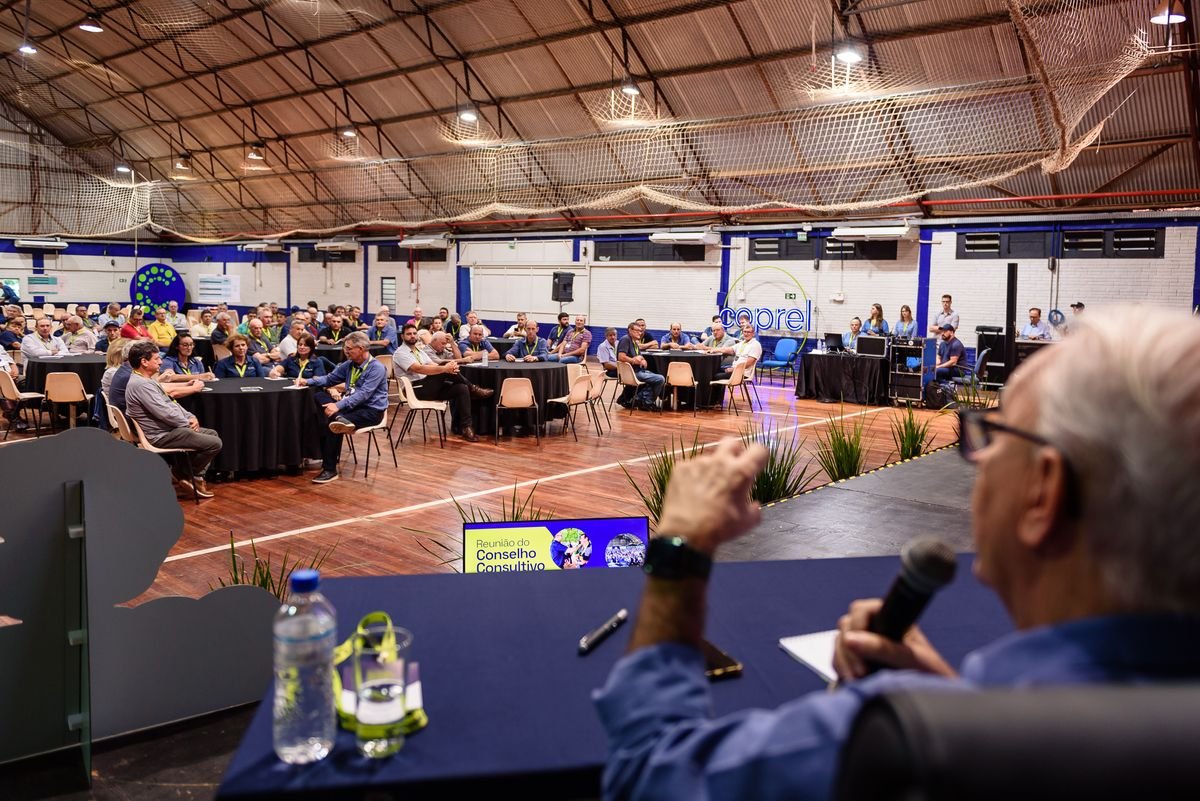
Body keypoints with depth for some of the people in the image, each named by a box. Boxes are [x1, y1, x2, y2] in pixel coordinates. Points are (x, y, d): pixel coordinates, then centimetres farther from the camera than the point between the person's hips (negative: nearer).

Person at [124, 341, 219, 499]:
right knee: (214, 443, -15)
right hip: (162, 436, -12)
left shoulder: (145, 380, 13)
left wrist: (190, 417, 4)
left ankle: (194, 475, 13)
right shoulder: (141, 385, -22)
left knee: (212, 434, 19)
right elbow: (165, 413, -25)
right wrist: (188, 422, -10)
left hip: (169, 428, 12)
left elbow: (170, 403, 18)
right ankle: (190, 476, 6)